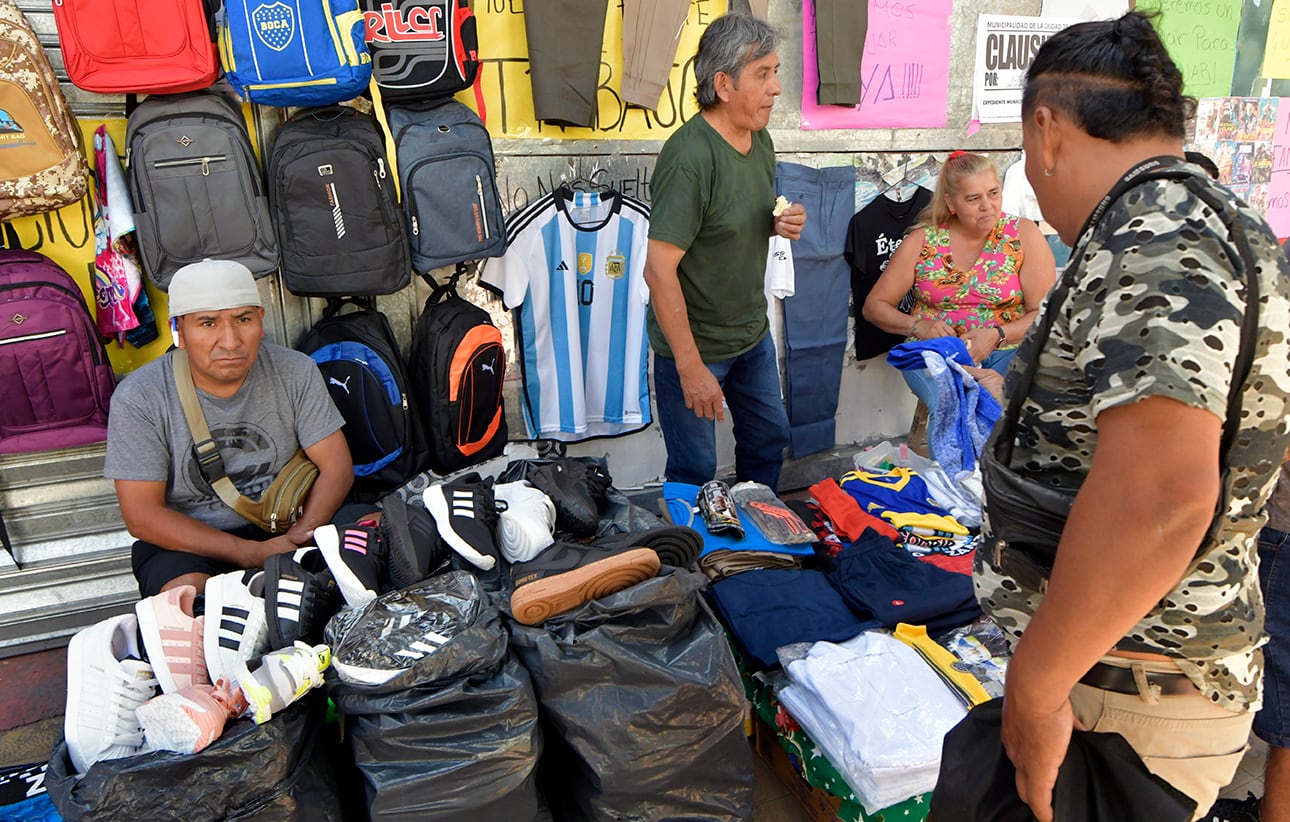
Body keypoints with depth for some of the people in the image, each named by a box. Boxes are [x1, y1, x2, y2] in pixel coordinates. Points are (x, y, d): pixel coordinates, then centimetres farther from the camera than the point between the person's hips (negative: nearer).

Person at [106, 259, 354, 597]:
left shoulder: (296, 373, -4)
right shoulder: (139, 397, -11)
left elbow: (336, 467, -5)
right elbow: (142, 515, -12)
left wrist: (298, 540, -23)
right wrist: (254, 553, -21)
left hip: (280, 529, 3)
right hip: (186, 541, -2)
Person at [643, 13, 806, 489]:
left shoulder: (760, 139, 2)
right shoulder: (689, 157, -25)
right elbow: (659, 270, -26)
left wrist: (781, 225, -5)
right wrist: (691, 367, -23)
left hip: (752, 333, 8)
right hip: (694, 342, -8)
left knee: (769, 436, 21)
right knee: (695, 471, 5)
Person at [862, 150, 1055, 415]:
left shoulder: (1023, 234, 3)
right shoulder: (923, 240, 4)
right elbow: (874, 306, 7)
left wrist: (997, 335, -19)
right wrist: (918, 326, -12)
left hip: (1005, 352, 0)